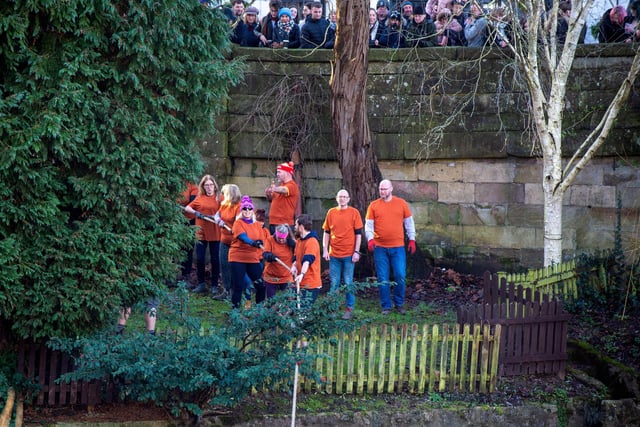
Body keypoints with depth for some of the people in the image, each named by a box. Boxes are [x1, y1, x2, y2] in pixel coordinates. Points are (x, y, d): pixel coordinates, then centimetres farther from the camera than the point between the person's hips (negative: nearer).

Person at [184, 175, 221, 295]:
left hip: (214, 234, -2)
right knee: (200, 259, 4)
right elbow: (186, 208, 5)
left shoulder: (219, 198, 0)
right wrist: (196, 213, -11)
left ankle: (214, 285, 14)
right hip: (201, 232, 2)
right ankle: (201, 284, 14)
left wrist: (216, 217, -21)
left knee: (215, 259, 5)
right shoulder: (199, 198, 6)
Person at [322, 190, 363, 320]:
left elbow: (358, 233, 0)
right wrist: (325, 250, 4)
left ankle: (349, 309, 10)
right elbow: (326, 232, 12)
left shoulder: (354, 212, 0)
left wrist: (356, 252, -6)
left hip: (349, 254, -2)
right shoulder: (331, 212, 7)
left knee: (348, 283, 2)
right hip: (334, 254, 2)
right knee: (333, 283, 5)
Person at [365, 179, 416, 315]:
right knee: (383, 278, 2)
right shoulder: (374, 205, 4)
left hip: (398, 247, 0)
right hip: (380, 248, 0)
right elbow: (368, 225, 3)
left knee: (400, 276, -2)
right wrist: (370, 239, -12)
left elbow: (409, 222, 11)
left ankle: (399, 304, 15)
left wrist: (412, 239, 6)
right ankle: (386, 306, 11)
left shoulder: (401, 203, 5)